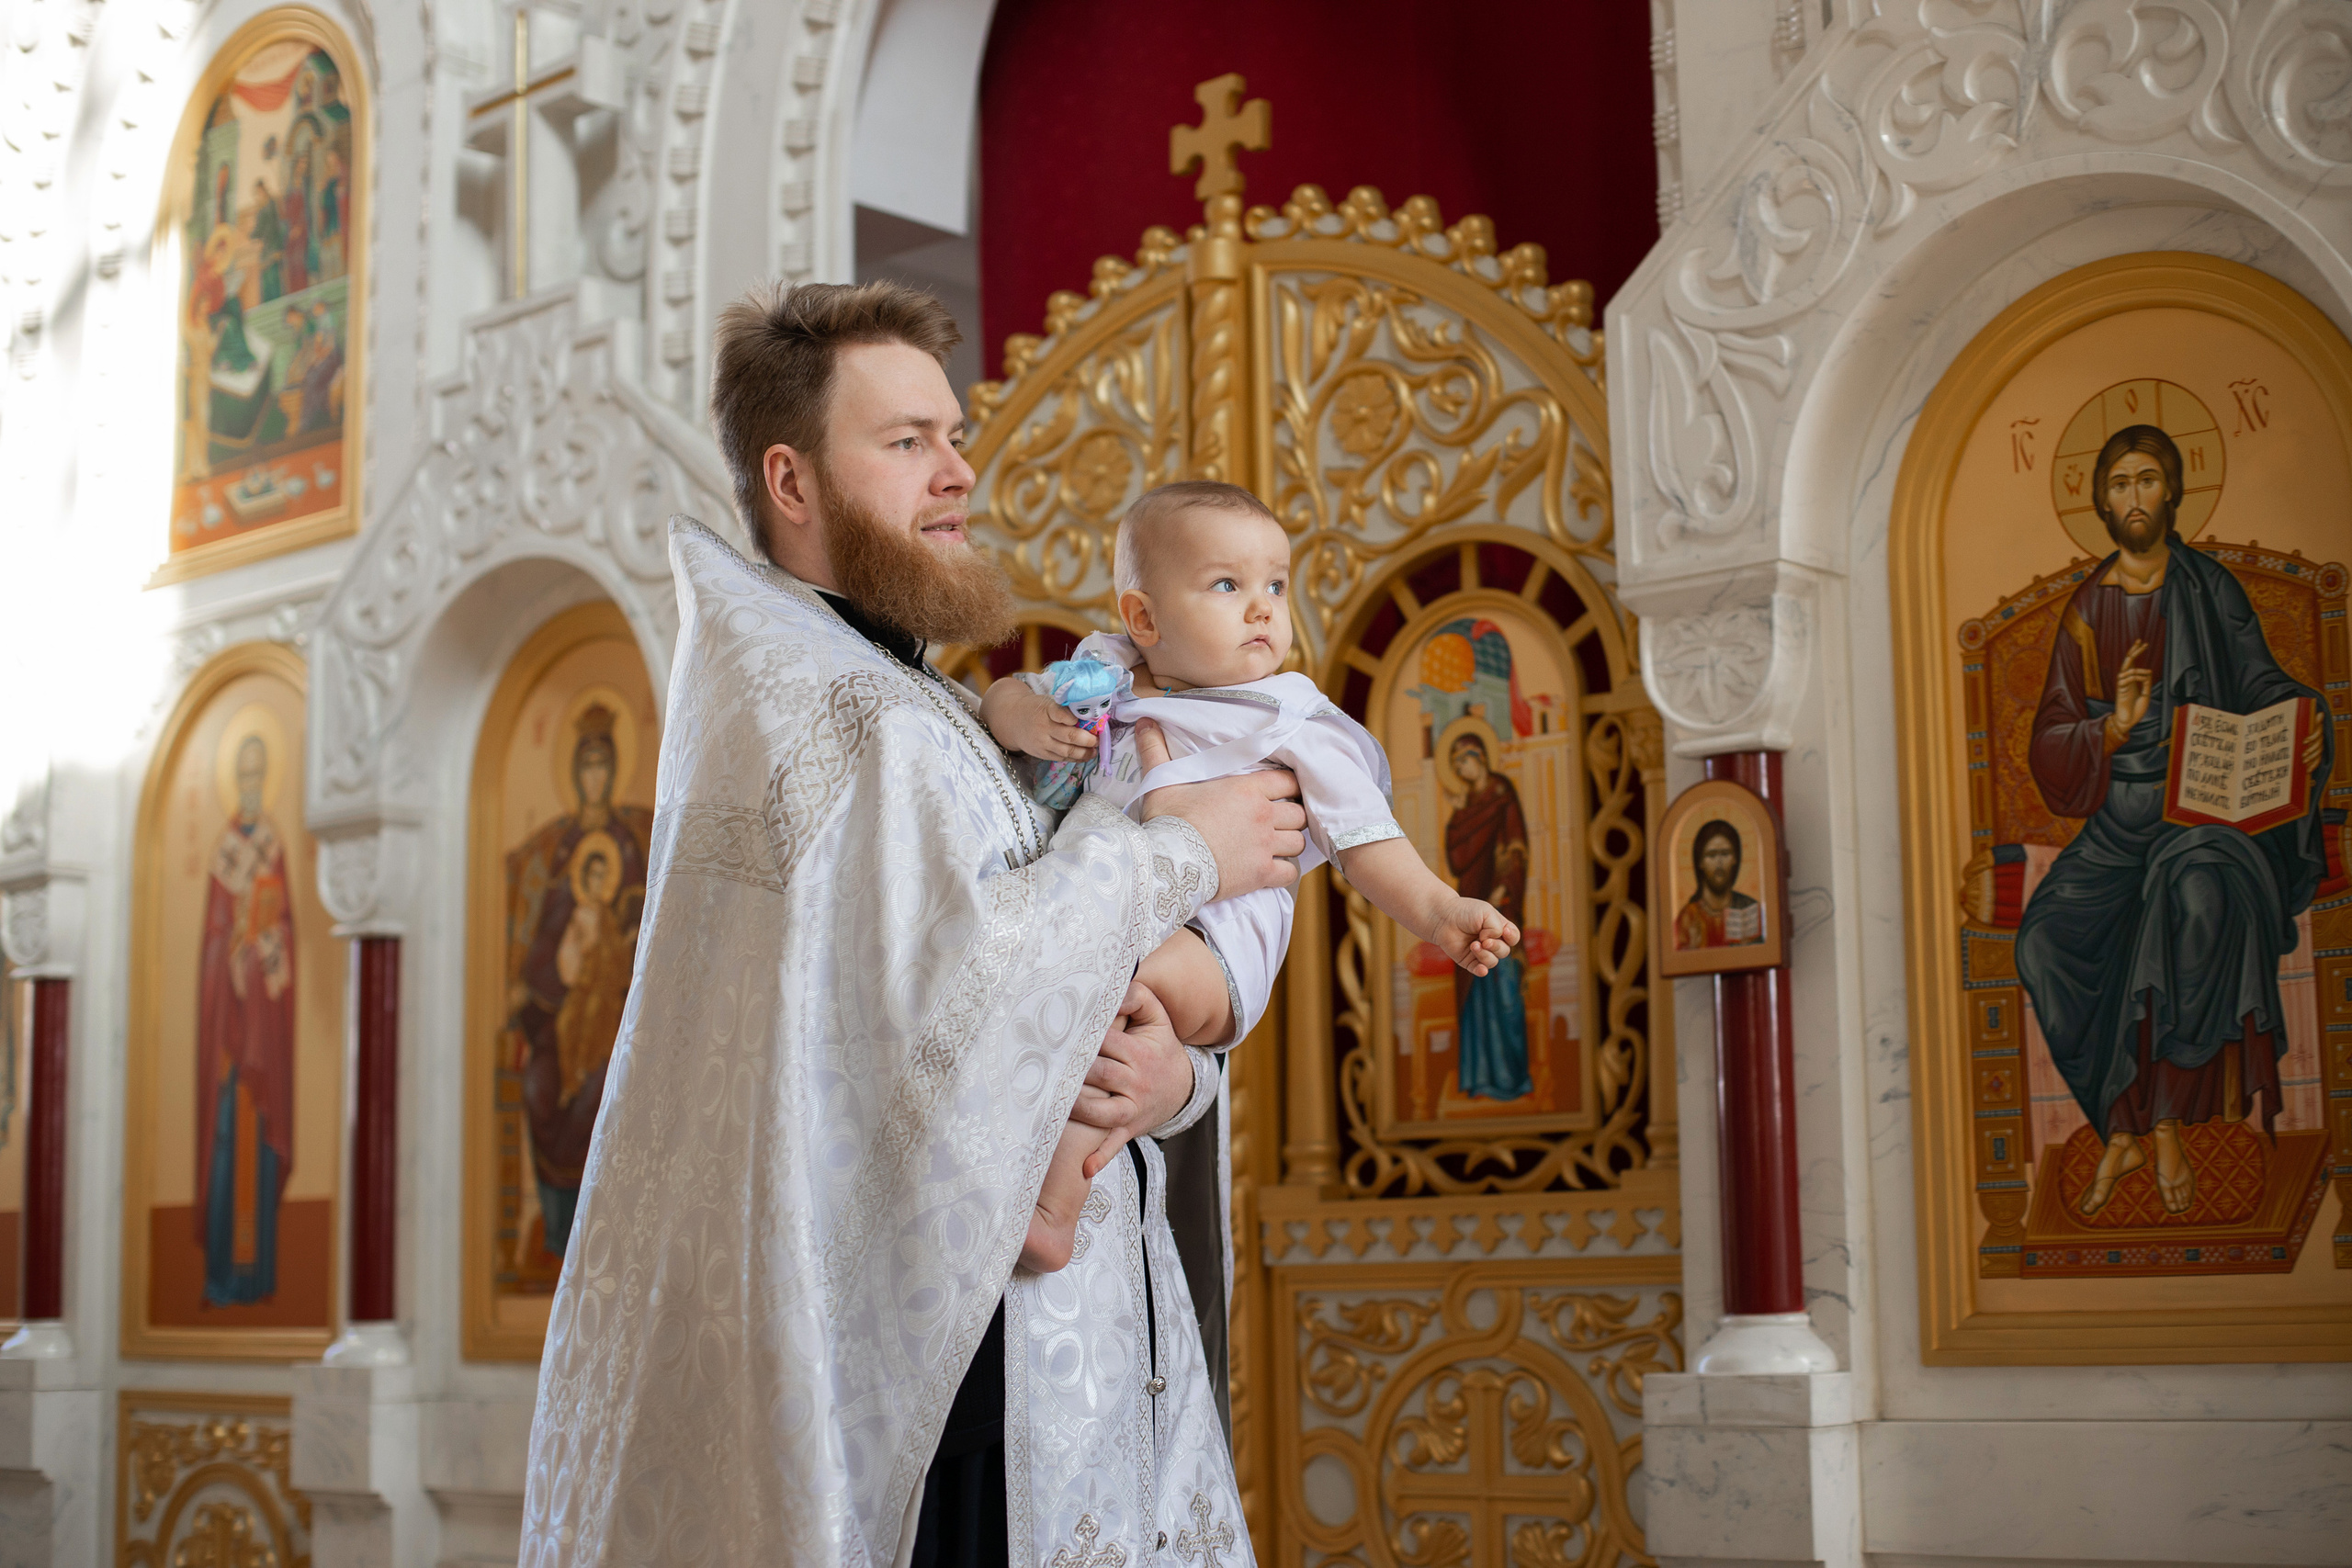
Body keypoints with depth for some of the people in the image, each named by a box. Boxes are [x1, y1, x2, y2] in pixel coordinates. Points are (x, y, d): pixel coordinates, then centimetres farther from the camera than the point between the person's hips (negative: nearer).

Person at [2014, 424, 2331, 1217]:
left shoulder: (2211, 589, 5)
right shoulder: (2086, 610, 9)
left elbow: (2261, 686, 5)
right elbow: (2052, 749, 4)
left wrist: (2304, 728, -18)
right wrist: (2116, 726, -16)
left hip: (2209, 805, -2)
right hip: (2120, 818, 3)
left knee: (2198, 891, -37)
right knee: (2047, 938, -24)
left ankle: (2165, 1123, -26)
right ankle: (2122, 1129, -8)